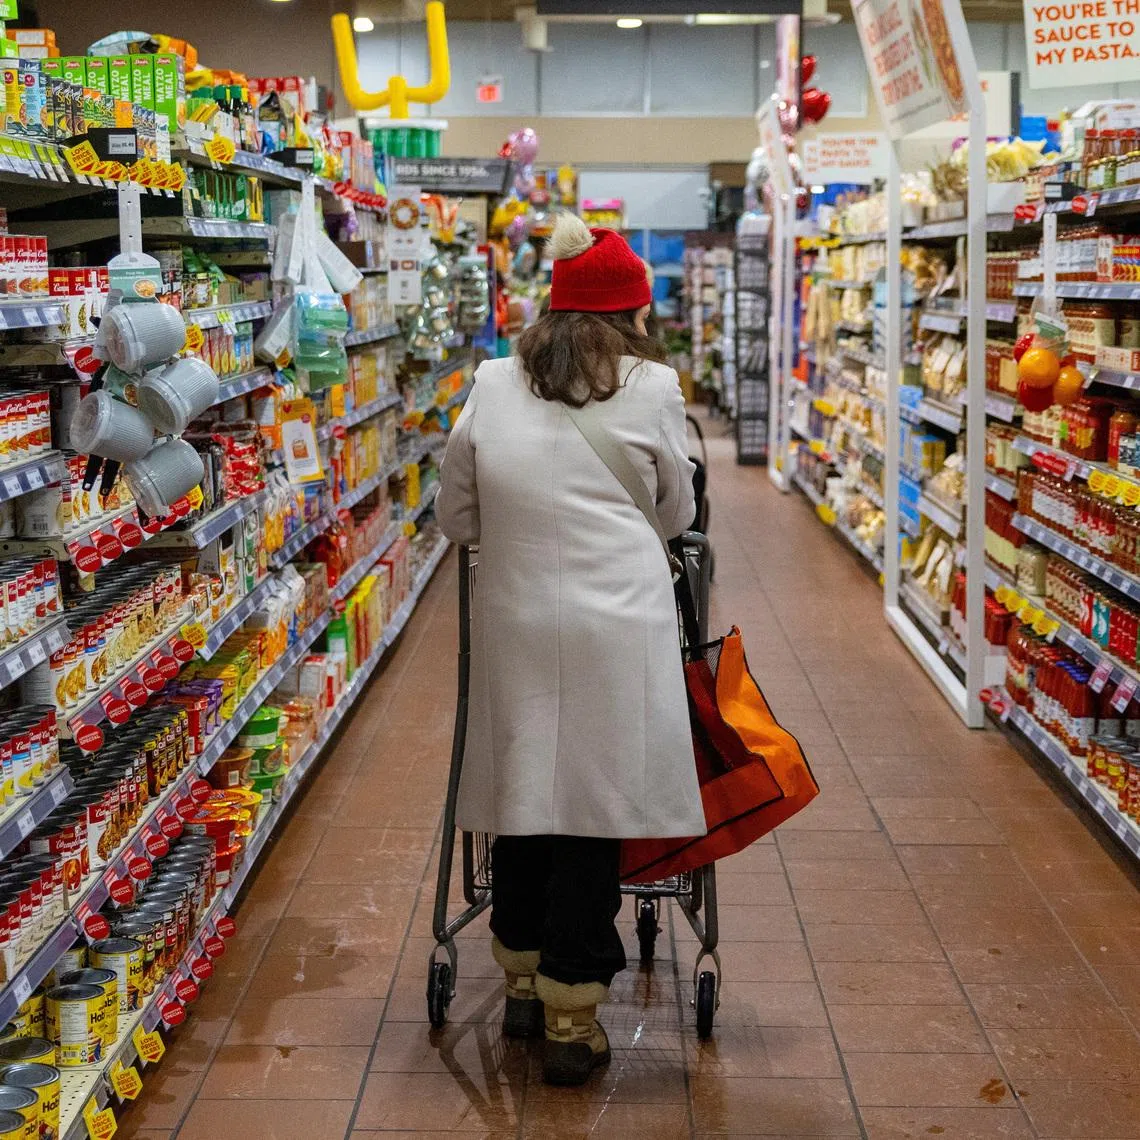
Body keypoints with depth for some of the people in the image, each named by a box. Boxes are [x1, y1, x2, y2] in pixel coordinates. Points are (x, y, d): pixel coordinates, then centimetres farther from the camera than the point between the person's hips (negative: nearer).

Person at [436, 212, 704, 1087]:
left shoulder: (493, 387, 8)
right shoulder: (653, 387, 2)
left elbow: (454, 515, 15)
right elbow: (678, 512, 15)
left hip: (515, 619, 3)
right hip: (616, 621, -3)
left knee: (524, 790, 15)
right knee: (594, 805, 3)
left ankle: (526, 983, 31)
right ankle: (572, 1019, 11)